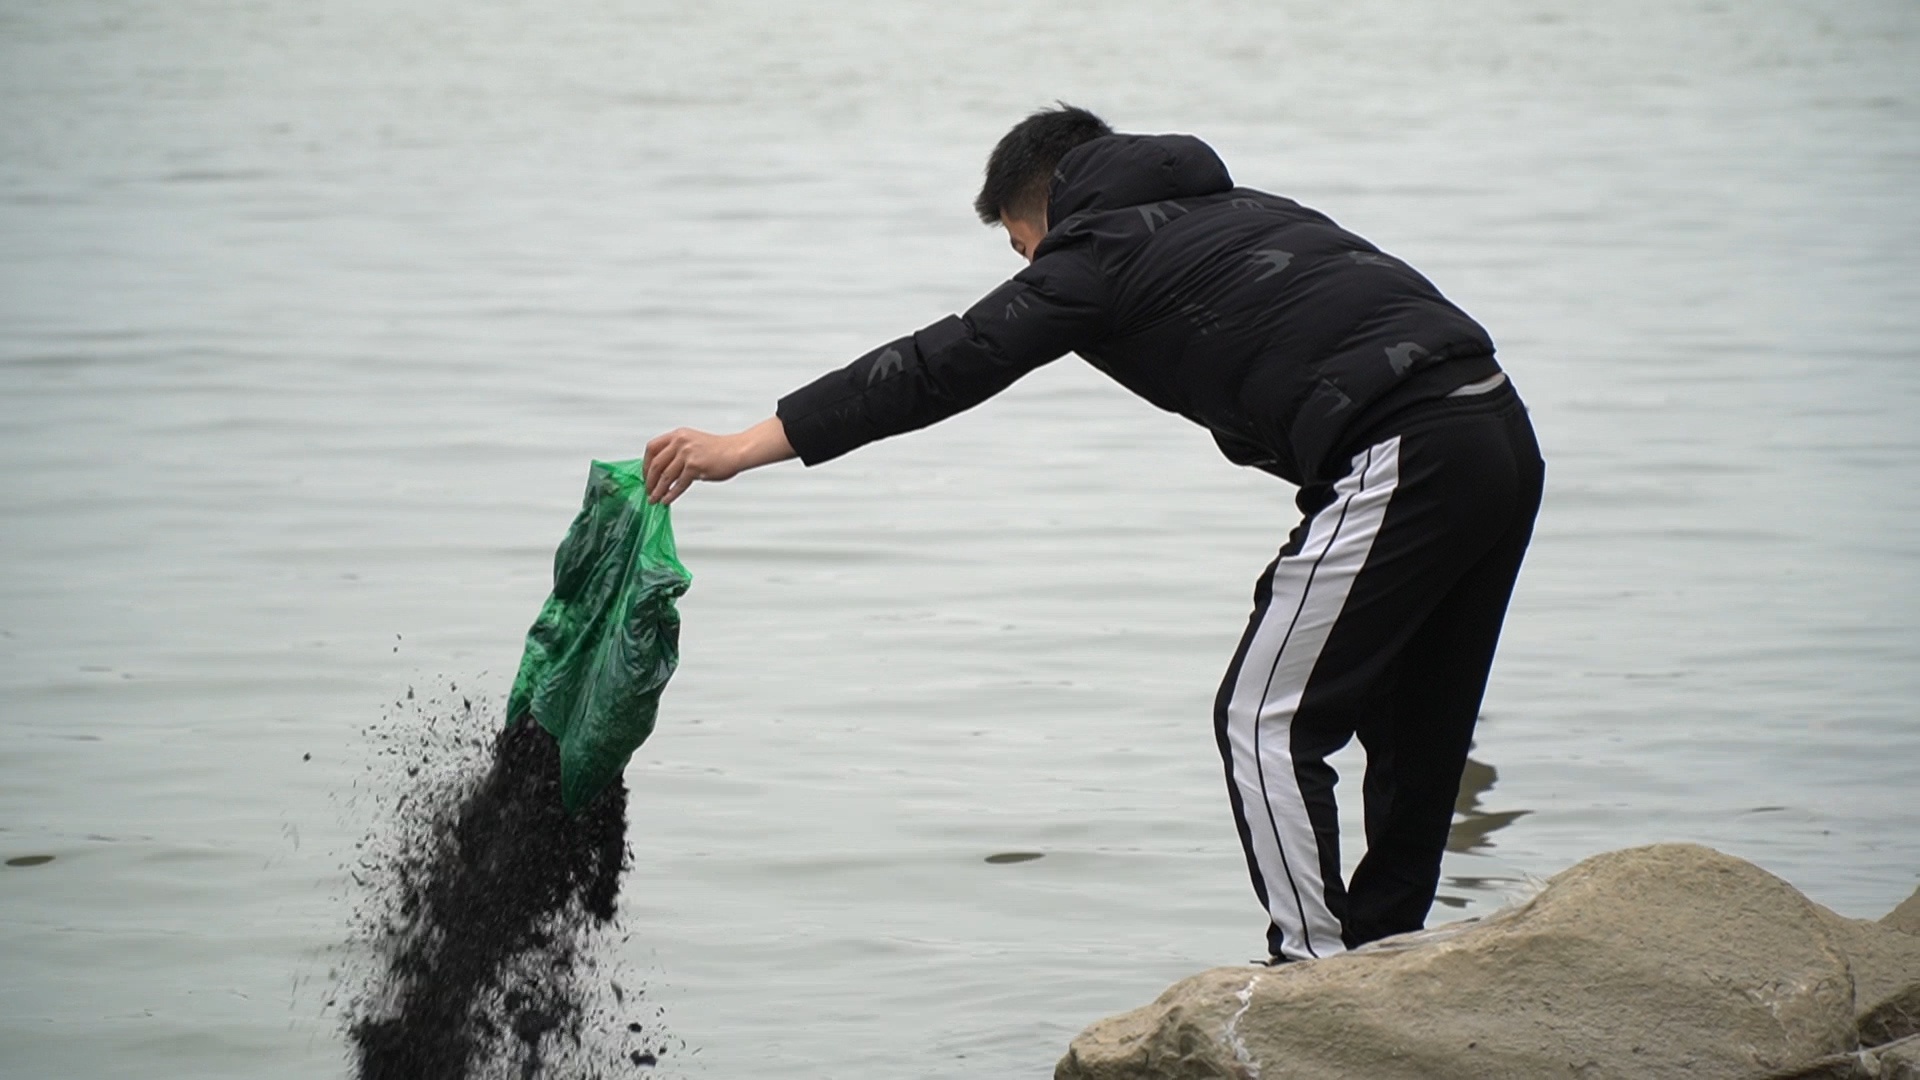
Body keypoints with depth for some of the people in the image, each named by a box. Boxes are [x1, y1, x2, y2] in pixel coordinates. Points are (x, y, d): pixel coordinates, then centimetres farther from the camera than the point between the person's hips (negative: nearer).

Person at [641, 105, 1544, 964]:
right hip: (1502, 429, 9)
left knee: (1265, 722, 0)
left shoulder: (1102, 252, 4)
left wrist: (742, 448, 5)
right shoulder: (1235, 209, 27)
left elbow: (943, 366, 2)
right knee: (1412, 732, 17)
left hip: (1401, 457, -9)